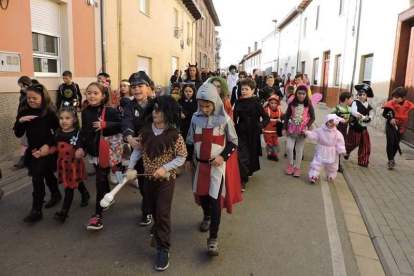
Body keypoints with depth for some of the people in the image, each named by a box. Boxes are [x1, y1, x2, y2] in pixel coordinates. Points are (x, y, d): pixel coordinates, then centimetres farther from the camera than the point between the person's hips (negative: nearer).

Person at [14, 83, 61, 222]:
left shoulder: (49, 112, -10)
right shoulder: (24, 112, 0)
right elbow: (18, 134, 0)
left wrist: (48, 145, -17)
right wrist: (20, 120, -17)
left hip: (46, 150, -5)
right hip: (32, 150, 5)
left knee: (37, 177, -8)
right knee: (47, 174, 21)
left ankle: (36, 210, 1)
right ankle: (56, 194, 44)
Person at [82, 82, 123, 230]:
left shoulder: (110, 111, -14)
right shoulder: (85, 112, 4)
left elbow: (121, 125, -20)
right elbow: (84, 131, 14)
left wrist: (105, 124, -30)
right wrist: (82, 147, 14)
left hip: (107, 152, -6)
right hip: (93, 151, 6)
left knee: (100, 181, -6)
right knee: (102, 177, 22)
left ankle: (98, 215, -1)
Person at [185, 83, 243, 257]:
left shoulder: (224, 120, -11)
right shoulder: (196, 118, -1)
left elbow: (233, 142, -3)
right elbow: (190, 141, 10)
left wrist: (223, 157, -16)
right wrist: (188, 159, 11)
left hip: (218, 165, -4)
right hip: (201, 163, 4)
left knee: (215, 200, -6)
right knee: (202, 194, 17)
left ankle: (213, 239, 2)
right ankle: (206, 217, 48)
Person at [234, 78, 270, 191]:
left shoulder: (256, 103, -11)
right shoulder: (238, 102, -2)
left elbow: (266, 118, -11)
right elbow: (234, 117, 6)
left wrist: (260, 126, -25)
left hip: (252, 133, -1)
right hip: (241, 132, 2)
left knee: (251, 153, 15)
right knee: (242, 156, -5)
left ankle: (249, 171, 39)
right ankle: (243, 180, 3)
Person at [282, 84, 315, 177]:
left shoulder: (309, 105, -5)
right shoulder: (292, 104, -3)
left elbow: (312, 118, 1)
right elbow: (287, 116, 2)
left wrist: (307, 126, -15)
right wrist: (284, 128, -3)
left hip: (302, 130, 0)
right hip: (292, 129, 1)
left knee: (299, 150, 9)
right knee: (289, 147, -10)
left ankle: (297, 168, 22)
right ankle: (290, 164, 14)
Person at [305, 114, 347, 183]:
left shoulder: (337, 133, -8)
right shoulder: (320, 130, -10)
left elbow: (340, 143, -7)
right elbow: (313, 135, -14)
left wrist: (342, 151, -16)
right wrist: (307, 133, -30)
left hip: (332, 153, 1)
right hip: (321, 152, -1)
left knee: (331, 166, 17)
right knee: (317, 163, -3)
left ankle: (330, 176, 36)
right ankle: (314, 176, 2)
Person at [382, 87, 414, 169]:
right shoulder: (391, 104, -20)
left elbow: (407, 114, 9)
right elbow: (384, 114, -12)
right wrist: (390, 118, -29)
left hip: (400, 127, 4)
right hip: (391, 126, -4)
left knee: (396, 144, 14)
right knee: (390, 142, -13)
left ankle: (392, 158, 33)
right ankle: (390, 160, -1)